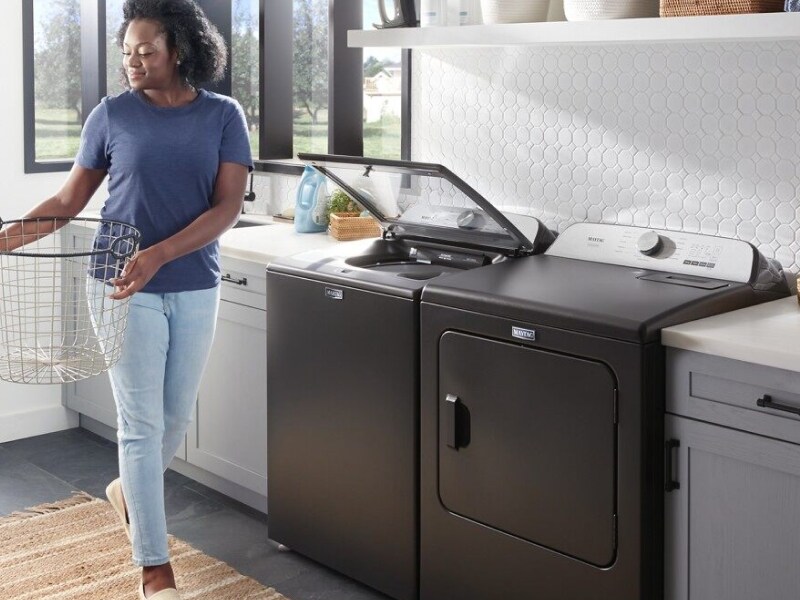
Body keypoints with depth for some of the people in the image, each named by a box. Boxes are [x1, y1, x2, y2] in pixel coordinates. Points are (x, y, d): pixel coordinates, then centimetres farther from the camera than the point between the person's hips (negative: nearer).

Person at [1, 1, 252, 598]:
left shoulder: (223, 116, -2)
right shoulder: (112, 115, -2)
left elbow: (228, 206, -11)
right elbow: (71, 199, 4)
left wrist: (159, 254, -24)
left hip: (195, 288, 2)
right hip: (129, 289, -2)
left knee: (177, 417, 15)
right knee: (143, 424, -1)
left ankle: (129, 491, 46)